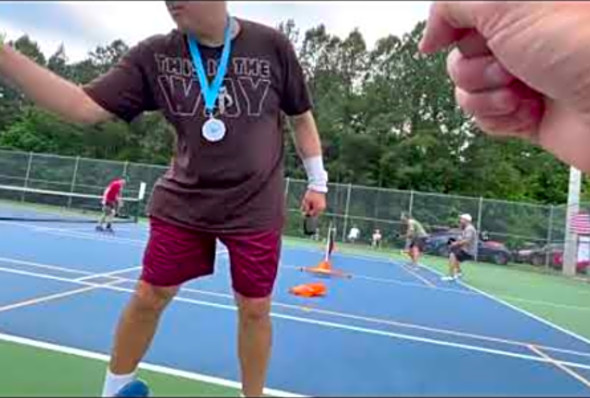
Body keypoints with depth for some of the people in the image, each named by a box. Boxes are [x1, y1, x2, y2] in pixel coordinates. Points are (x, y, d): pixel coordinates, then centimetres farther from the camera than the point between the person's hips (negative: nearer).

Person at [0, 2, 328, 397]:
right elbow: (85, 106, -7)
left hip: (256, 209, -1)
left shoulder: (272, 46, -7)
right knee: (149, 296, 9)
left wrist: (318, 181, 8)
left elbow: (301, 117, 4)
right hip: (182, 203, 2)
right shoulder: (155, 55, -4)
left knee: (255, 309, 7)